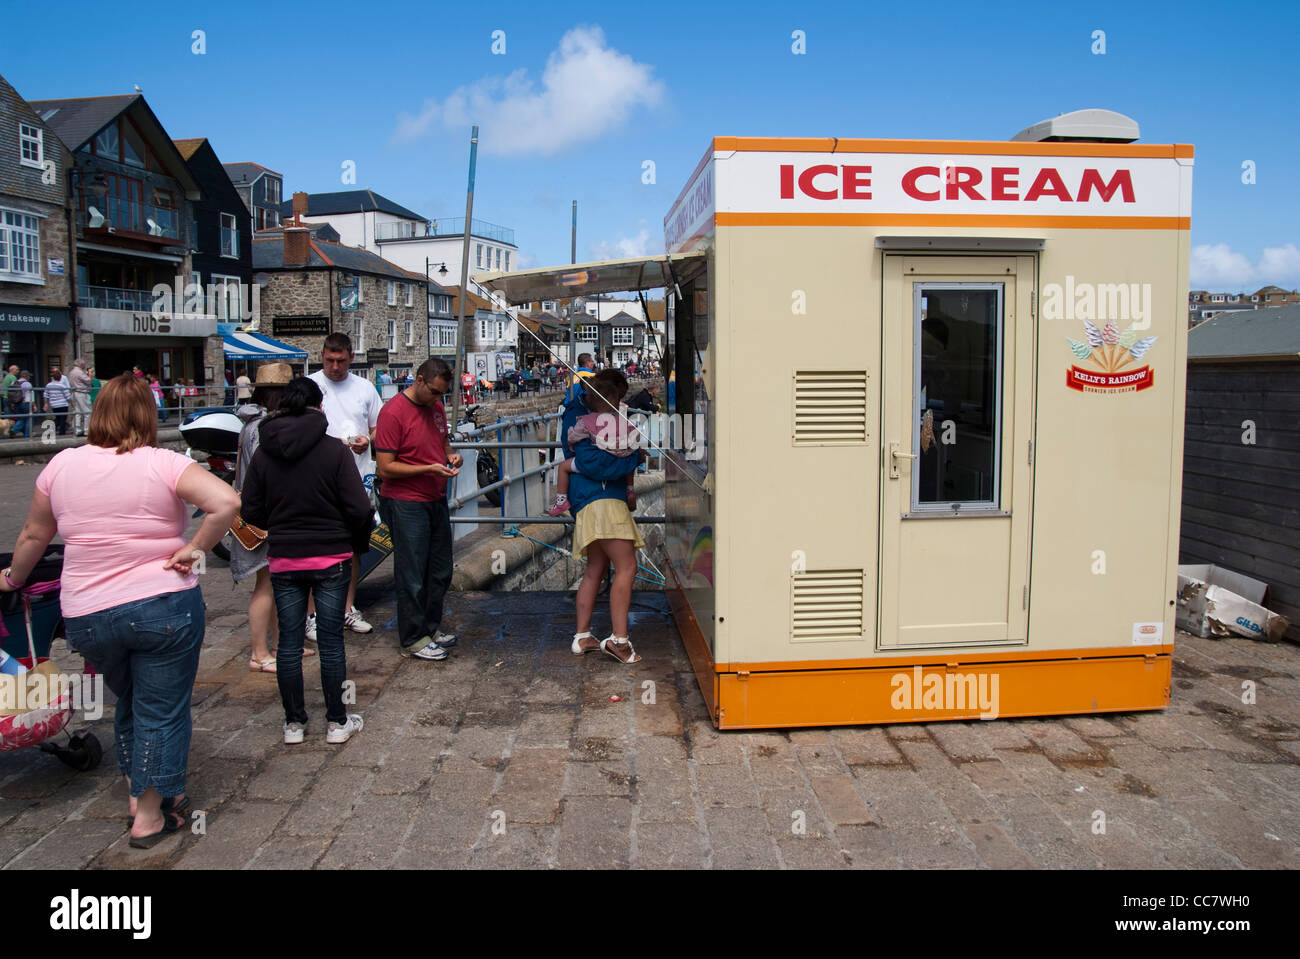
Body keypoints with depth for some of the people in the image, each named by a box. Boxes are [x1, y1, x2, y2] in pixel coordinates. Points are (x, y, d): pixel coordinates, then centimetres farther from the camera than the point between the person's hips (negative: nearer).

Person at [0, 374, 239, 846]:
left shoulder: (61, 465, 3)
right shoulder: (165, 464, -9)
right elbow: (226, 502, -24)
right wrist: (193, 549, -12)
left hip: (87, 617, 4)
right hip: (165, 607, -4)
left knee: (129, 703, 25)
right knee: (162, 711, 8)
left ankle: (138, 791, 36)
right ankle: (150, 814, 17)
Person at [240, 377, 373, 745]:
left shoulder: (263, 453, -2)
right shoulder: (334, 451, -11)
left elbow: (250, 511, 1)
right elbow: (359, 509, -13)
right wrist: (358, 545, 5)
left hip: (283, 560, 2)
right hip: (331, 559, -2)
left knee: (289, 642, 11)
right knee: (331, 641, 7)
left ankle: (294, 723, 20)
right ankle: (337, 722, 16)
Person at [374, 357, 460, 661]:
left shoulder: (436, 406, 8)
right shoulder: (393, 413, -16)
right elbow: (386, 467, -17)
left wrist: (450, 455, 2)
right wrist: (429, 468, -23)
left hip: (436, 500, 8)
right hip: (406, 505, -8)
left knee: (440, 572, 15)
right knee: (412, 576, 1)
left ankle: (431, 627, 30)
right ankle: (413, 639, 12)